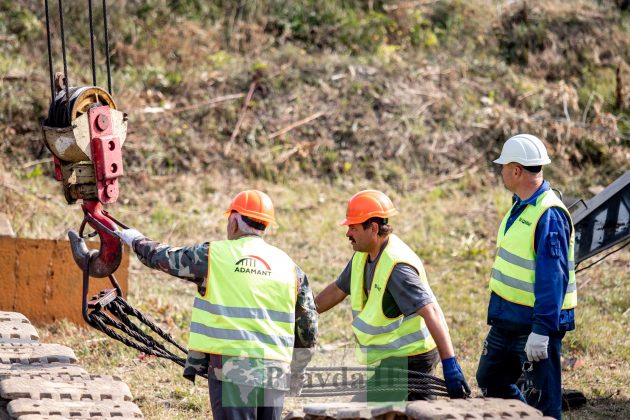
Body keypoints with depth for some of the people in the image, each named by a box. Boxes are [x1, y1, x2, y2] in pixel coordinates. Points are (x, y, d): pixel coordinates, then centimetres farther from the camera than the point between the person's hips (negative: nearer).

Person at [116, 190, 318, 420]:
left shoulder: (212, 256, 0)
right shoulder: (288, 266, 11)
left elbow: (162, 257, 16)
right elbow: (308, 326, 14)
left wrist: (136, 240, 37)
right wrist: (297, 372, 28)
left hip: (231, 368, -4)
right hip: (274, 374, 4)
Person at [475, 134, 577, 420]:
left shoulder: (549, 215, -22)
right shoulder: (521, 205, 9)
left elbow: (553, 278, -25)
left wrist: (542, 331, -27)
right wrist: (498, 311, 24)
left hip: (536, 322, -10)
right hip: (507, 320, 10)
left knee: (541, 396, -4)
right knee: (490, 380, 20)